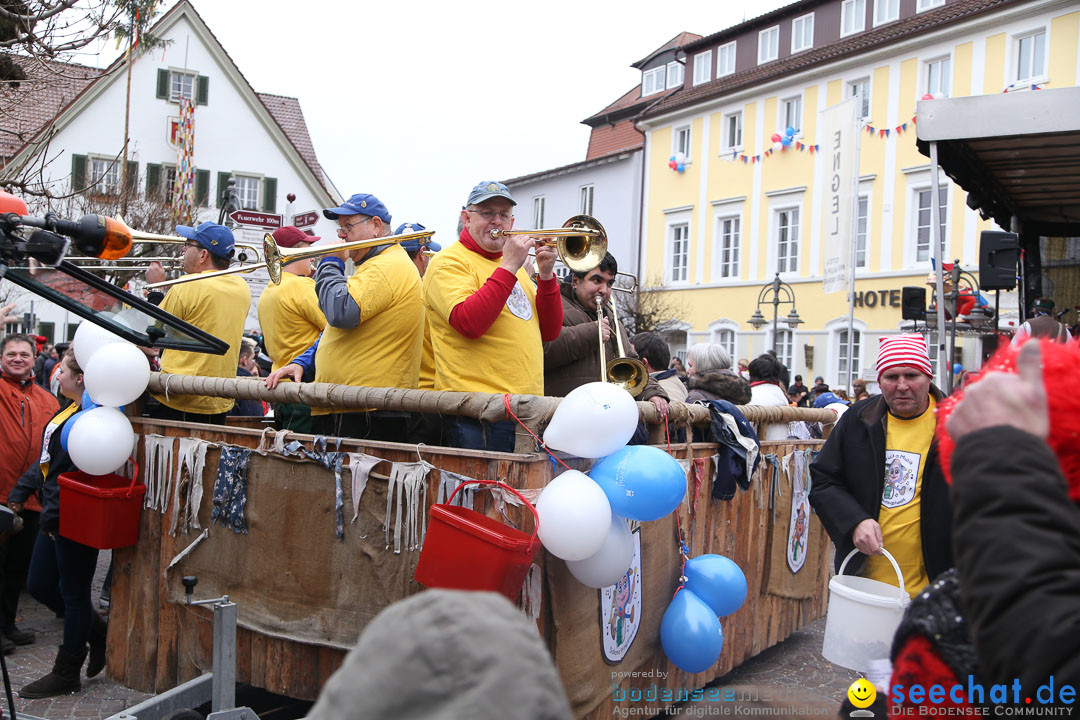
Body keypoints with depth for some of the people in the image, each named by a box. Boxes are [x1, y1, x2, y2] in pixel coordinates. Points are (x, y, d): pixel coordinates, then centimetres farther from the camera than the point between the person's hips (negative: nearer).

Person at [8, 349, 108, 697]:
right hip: (54, 517, 10)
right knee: (39, 585, 16)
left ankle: (66, 673, 18)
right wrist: (21, 491, 14)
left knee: (73, 591, 4)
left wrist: (53, 514, -22)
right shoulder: (69, 412, 12)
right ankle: (97, 631, 32)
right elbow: (46, 461, 20)